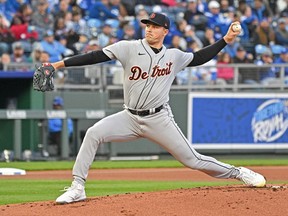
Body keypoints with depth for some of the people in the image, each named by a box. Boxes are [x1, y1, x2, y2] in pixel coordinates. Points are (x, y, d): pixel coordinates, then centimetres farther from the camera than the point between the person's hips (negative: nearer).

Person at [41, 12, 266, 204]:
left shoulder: (174, 56, 2)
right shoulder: (130, 48, -6)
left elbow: (199, 58, 17)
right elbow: (96, 56, -13)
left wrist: (225, 40, 9)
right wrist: (60, 64, -19)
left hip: (159, 119, 0)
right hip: (130, 118, 1)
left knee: (192, 159, -3)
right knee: (94, 133, -21)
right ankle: (77, 188, -15)